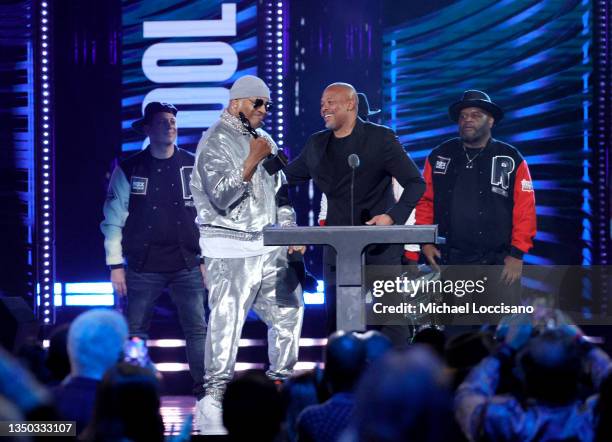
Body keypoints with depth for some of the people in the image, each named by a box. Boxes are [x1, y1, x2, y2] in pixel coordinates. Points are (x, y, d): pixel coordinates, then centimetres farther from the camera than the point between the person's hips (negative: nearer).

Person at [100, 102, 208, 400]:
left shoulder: (192, 166, 6)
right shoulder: (129, 170, 1)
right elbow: (114, 220, 1)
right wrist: (115, 265, -4)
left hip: (186, 264, 1)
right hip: (143, 266, -1)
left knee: (197, 330, -1)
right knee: (134, 334, 0)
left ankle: (203, 389, 4)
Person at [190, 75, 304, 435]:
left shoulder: (265, 141, 15)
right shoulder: (215, 142, -7)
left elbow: (280, 192, 21)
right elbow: (222, 196, -17)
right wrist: (252, 161, -20)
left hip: (269, 246, 7)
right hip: (231, 248, -7)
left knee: (288, 313, 7)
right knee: (227, 321, -11)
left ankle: (281, 383, 18)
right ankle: (214, 398, -8)